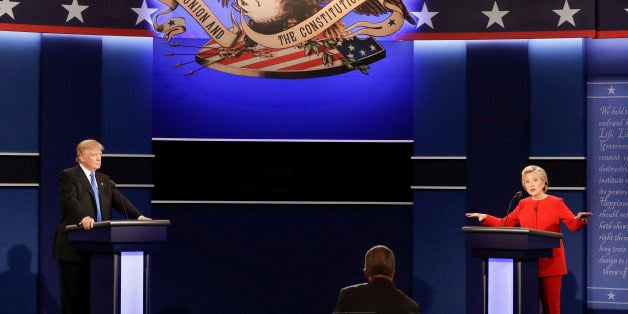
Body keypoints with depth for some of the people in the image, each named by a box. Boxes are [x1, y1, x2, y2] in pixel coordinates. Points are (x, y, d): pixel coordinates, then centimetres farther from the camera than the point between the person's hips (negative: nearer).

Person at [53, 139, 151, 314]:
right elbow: (70, 201, -18)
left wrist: (139, 217, -10)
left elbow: (120, 200, 7)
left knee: (91, 296, 4)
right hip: (73, 248, -6)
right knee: (74, 298, -3)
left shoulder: (104, 180, 20)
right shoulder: (68, 176, 0)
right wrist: (83, 218, -37)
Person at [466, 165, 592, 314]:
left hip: (550, 264, -4)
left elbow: (573, 225, -8)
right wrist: (485, 218, 6)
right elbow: (504, 224, 17)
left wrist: (580, 219, -30)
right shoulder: (523, 204, 14)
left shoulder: (556, 203, 1)